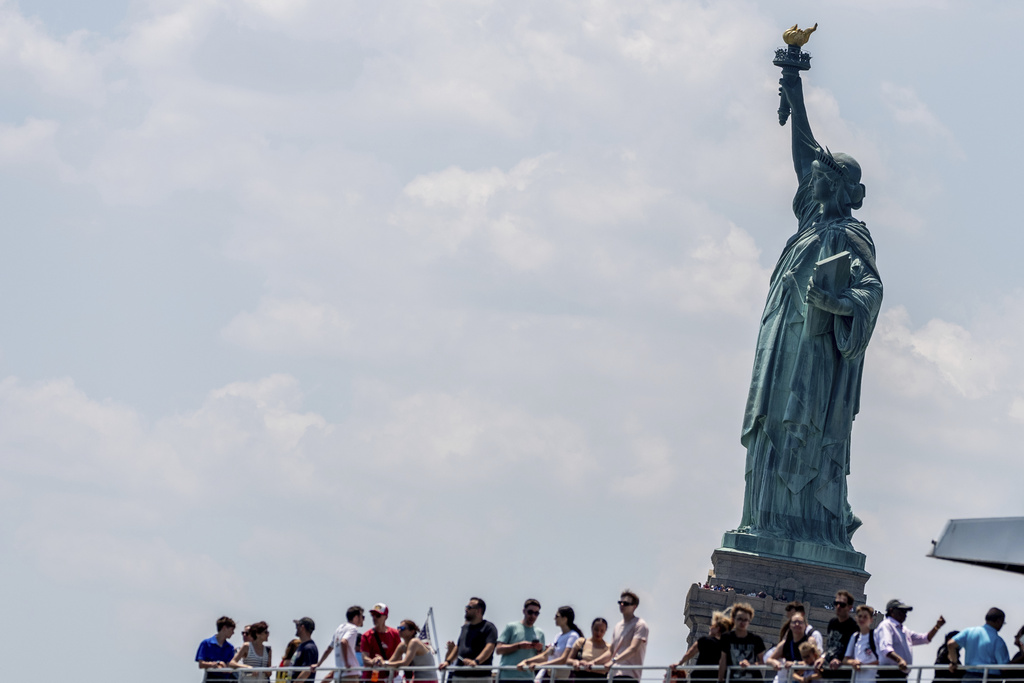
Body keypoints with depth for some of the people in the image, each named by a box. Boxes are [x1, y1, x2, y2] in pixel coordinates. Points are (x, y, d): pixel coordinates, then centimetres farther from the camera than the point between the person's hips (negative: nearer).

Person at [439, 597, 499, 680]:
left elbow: (490, 647, -18)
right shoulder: (465, 627, 22)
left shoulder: (489, 627, -3)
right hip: (460, 675, 8)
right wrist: (448, 661, 11)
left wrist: (476, 661, -33)